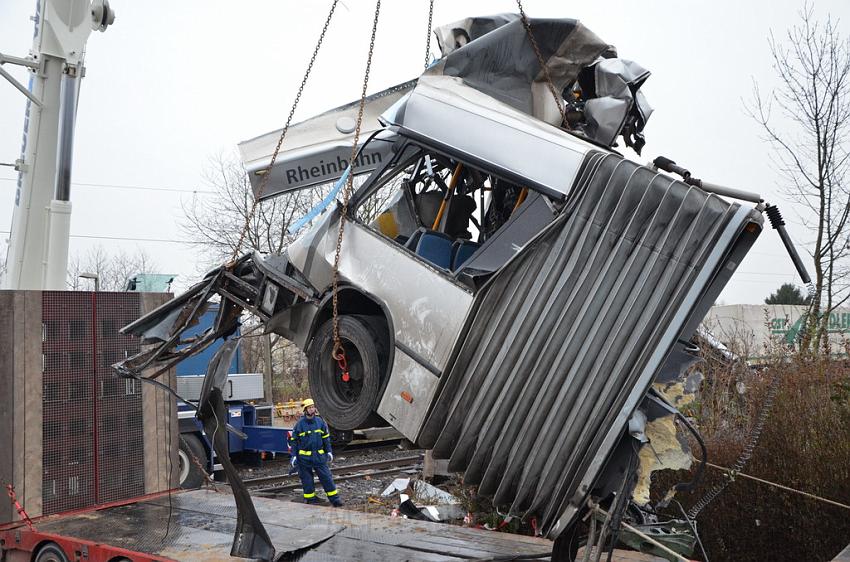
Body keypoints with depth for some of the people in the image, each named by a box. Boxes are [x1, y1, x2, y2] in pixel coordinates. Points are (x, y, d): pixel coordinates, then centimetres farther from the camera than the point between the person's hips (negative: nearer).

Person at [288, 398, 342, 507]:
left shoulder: (320, 422, 3)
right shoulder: (300, 424, -5)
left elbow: (326, 438, 12)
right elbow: (294, 440, 1)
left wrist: (329, 451, 9)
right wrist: (293, 455, -4)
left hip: (319, 456, 2)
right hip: (304, 457, -2)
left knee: (326, 477, 0)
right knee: (307, 479, 6)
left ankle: (334, 498, 6)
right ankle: (310, 499, 19)